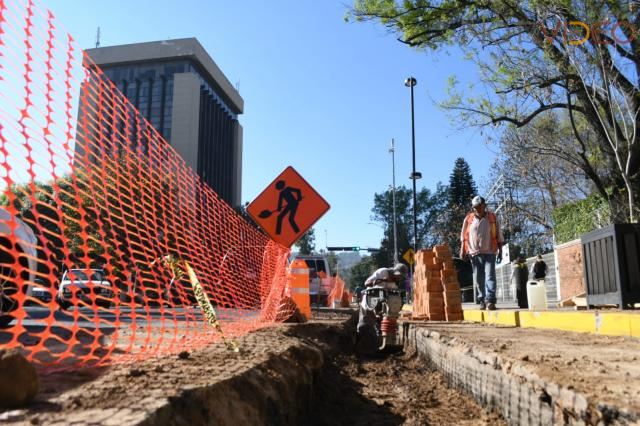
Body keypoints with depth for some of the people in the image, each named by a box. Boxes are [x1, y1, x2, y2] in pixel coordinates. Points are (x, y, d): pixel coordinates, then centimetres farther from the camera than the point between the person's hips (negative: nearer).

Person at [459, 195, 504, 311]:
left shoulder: (492, 217, 4)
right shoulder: (468, 219, 4)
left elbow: (499, 235, 7)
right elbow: (464, 236, 9)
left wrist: (500, 251, 5)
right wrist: (462, 250, 2)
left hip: (489, 252, -1)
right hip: (475, 253, 2)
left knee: (490, 276, -12)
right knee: (478, 278, 6)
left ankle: (490, 300, -17)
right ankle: (482, 300, 16)